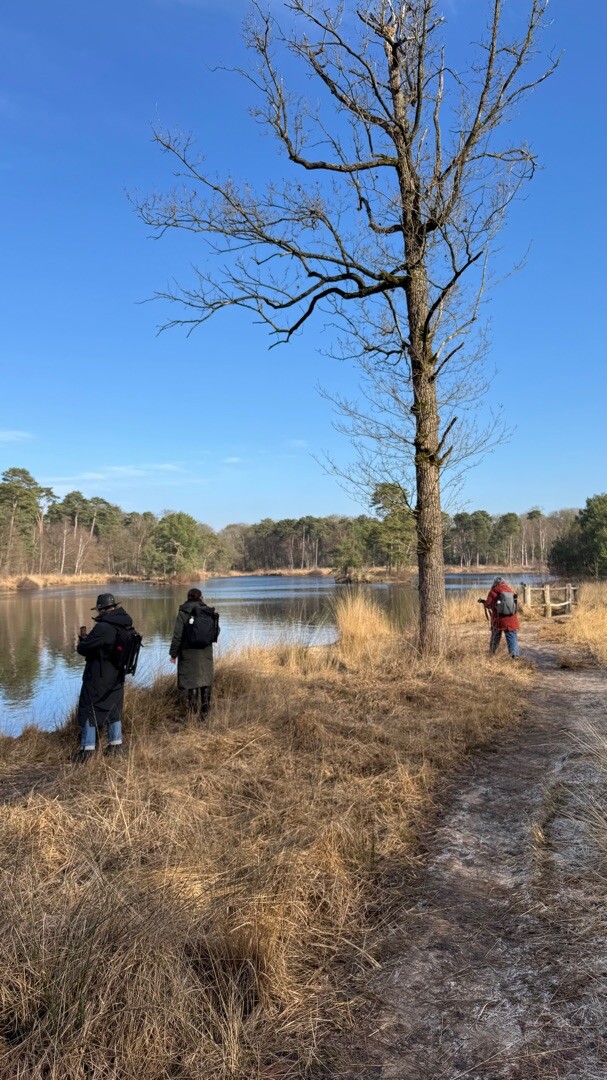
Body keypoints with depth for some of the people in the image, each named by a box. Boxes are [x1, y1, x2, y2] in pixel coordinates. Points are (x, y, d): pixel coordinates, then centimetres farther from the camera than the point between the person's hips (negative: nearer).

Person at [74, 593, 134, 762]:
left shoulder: (102, 628, -24)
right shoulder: (125, 626, 1)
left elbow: (83, 649, -19)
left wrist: (82, 639, 4)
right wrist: (87, 638, 7)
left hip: (97, 678, -7)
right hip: (117, 677, 7)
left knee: (88, 710, 4)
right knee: (113, 709, 17)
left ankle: (87, 750, 7)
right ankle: (116, 746, 22)